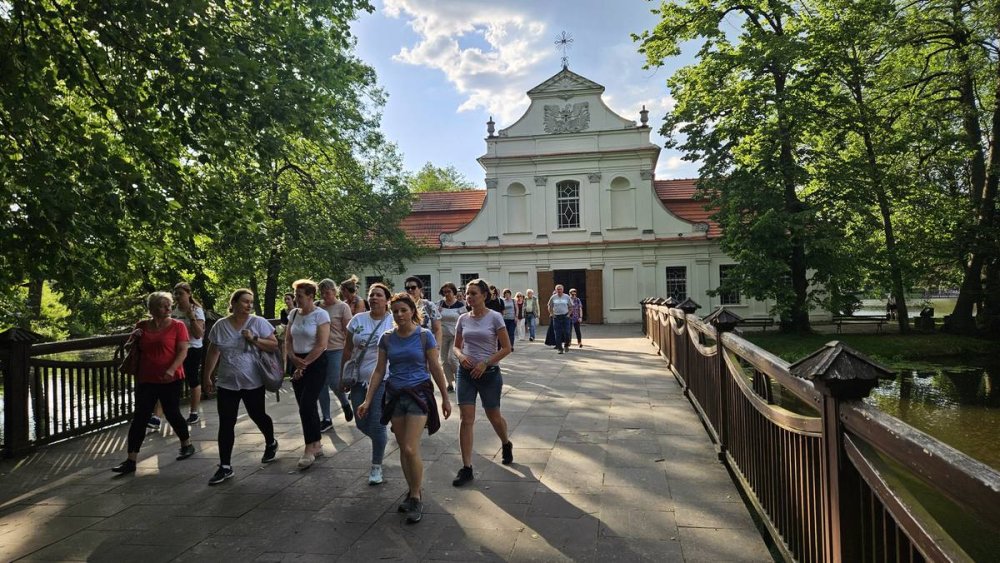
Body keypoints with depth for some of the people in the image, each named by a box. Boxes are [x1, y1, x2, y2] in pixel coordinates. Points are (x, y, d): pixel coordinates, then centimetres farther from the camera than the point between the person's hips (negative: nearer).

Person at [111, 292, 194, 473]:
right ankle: (131, 460, 5)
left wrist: (171, 370, -26)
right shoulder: (142, 326, 7)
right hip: (145, 380, 4)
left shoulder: (177, 326, -6)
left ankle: (187, 445, 29)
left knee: (172, 414, 7)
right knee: (139, 418, 1)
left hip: (171, 380, -3)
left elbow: (183, 351, -12)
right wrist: (133, 338, -2)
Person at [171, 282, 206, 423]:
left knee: (193, 381, 5)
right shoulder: (174, 310, 7)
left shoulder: (196, 310, -10)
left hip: (192, 350, -5)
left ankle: (194, 412, 16)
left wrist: (191, 317, -26)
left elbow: (198, 334, -18)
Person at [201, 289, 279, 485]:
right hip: (226, 383, 2)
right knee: (226, 424, 1)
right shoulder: (220, 325, 1)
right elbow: (213, 353, 8)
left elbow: (274, 346, -7)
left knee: (257, 416, 13)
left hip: (253, 382, -2)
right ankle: (225, 467, 9)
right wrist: (207, 376, 8)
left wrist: (254, 339, -19)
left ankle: (271, 443, 41)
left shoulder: (259, 323, -5)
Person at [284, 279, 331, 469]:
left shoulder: (321, 315, -11)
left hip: (315, 363, -6)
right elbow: (288, 340, 10)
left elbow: (321, 345, -15)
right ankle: (317, 445, 22)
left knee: (306, 406, -12)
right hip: (297, 363, 6)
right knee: (306, 407, 9)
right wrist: (293, 358, -8)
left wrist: (303, 365, -12)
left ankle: (309, 450, -1)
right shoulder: (293, 314, 7)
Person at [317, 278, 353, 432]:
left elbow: (348, 331, -5)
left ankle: (345, 404, 24)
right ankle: (326, 419, 18)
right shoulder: (318, 306, 6)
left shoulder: (343, 307, -4)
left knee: (334, 382, -9)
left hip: (336, 350, -4)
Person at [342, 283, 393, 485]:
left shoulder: (393, 322, -5)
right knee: (361, 423, 9)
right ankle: (382, 439, 41)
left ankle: (376, 467, 14)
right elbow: (347, 350, 10)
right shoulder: (358, 320, 4)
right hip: (359, 379, 4)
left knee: (376, 424, -3)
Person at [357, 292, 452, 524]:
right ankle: (412, 492, 28)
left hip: (418, 394, -4)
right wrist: (367, 400, 4)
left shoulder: (425, 336, -7)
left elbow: (435, 369, -2)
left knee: (410, 449, -12)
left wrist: (445, 398, 1)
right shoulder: (387, 338, 3)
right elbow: (379, 371, 7)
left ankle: (416, 498, 5)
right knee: (403, 449, 11)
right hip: (395, 396, 4)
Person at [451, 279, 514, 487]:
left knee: (494, 417, 13)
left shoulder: (494, 317, -9)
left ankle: (506, 444, 46)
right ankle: (466, 468, 3)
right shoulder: (463, 319, 2)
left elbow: (506, 348, -9)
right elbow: (456, 346, 13)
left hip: (489, 373, -3)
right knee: (466, 420, -3)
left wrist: (485, 363, -16)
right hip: (466, 373, 3)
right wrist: (461, 356, -10)